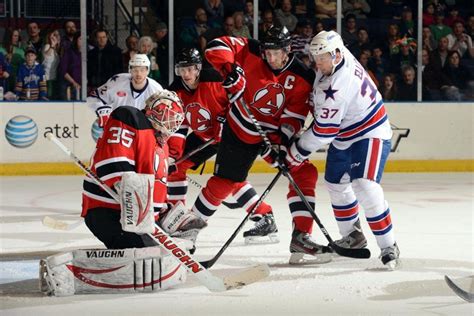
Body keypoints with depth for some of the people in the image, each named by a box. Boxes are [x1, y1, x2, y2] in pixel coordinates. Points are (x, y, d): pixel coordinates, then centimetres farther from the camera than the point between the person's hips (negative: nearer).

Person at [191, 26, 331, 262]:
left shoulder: (301, 78, -15)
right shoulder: (251, 54, -17)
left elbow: (293, 118, -16)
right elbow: (217, 47, -20)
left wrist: (279, 142, -30)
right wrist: (229, 69, -37)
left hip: (274, 133, 1)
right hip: (240, 129, -1)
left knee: (304, 173, -14)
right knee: (224, 181, 5)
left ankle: (300, 236, -15)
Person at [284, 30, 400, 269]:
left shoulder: (336, 87, -32)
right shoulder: (338, 58, -6)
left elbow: (323, 131, -27)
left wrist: (296, 154, -17)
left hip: (369, 135, -11)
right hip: (343, 137, 11)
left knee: (365, 189, -23)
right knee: (336, 185, 18)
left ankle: (388, 246, -16)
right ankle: (353, 236, 35)